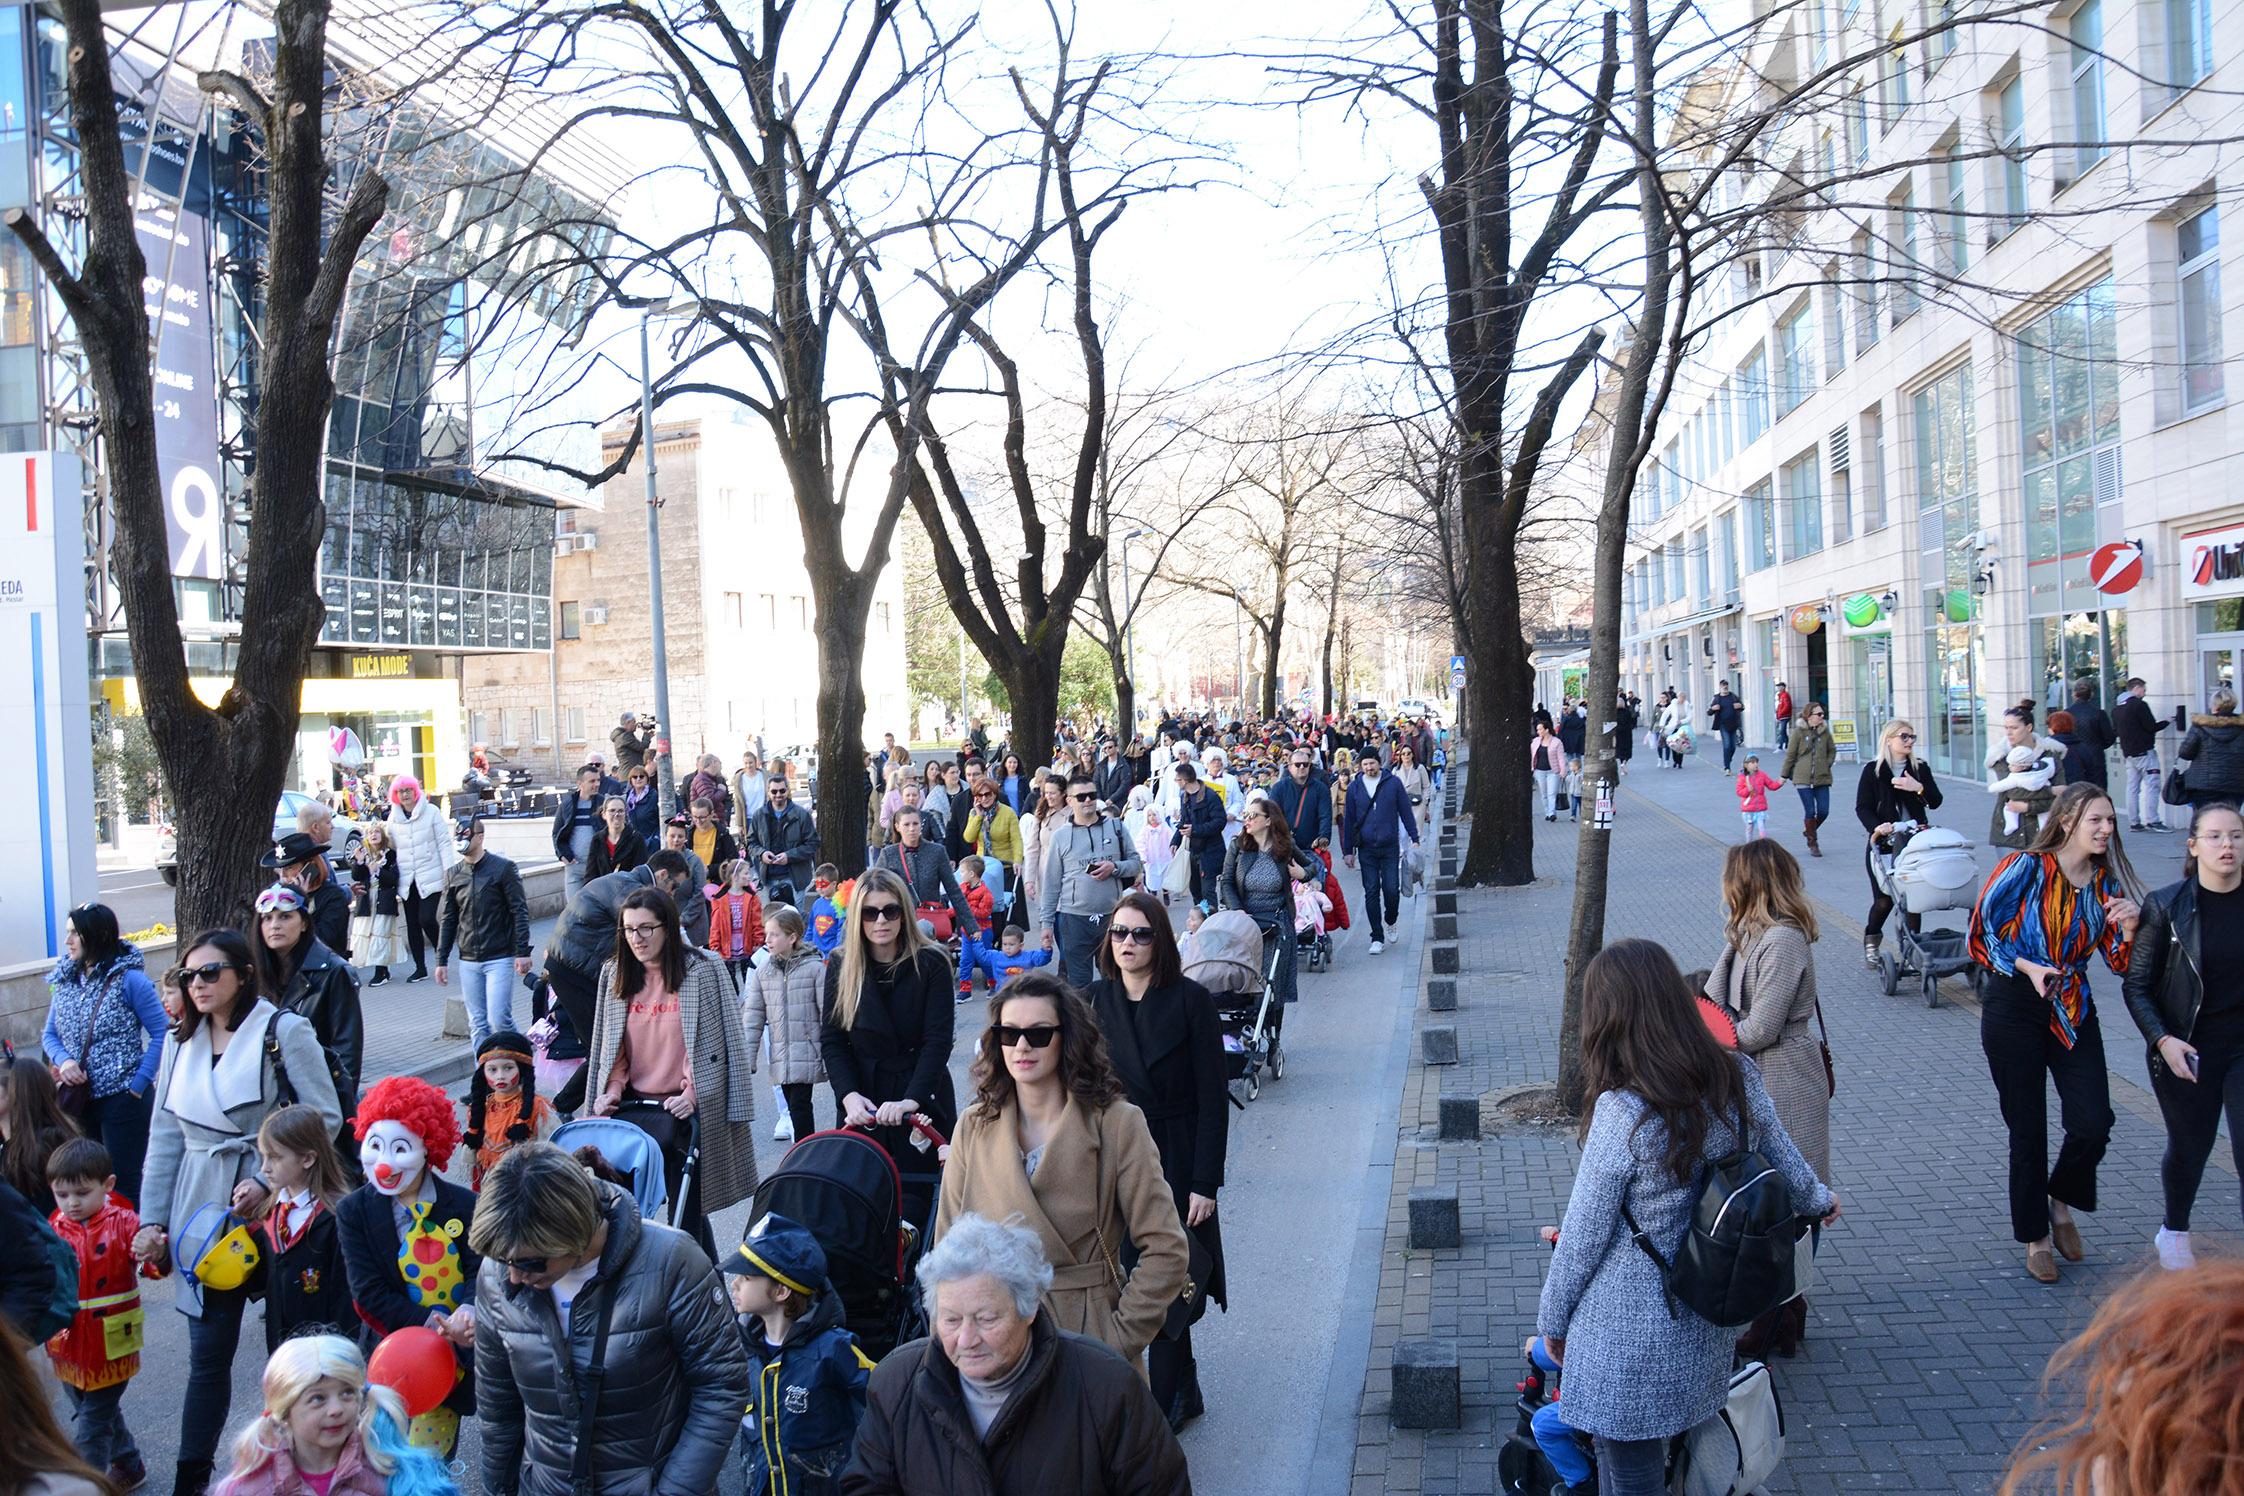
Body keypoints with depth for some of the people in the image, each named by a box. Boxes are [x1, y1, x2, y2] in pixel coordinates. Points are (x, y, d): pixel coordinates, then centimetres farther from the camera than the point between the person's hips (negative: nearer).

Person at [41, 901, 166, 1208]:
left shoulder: (129, 979, -10)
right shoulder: (65, 981, 8)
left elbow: (161, 1033, -11)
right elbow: (49, 1034, 15)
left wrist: (138, 1084, -15)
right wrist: (63, 1061, -6)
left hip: (122, 1099, -6)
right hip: (80, 1099, 6)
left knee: (123, 1185, 0)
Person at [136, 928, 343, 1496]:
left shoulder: (285, 1032, -8)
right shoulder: (180, 1042, 9)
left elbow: (326, 1118, -10)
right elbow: (165, 1136, 11)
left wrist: (267, 1179, -18)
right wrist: (152, 1217, 6)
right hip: (203, 1210, 4)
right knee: (207, 1353, 6)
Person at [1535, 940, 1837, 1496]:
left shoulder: (1622, 1112, -26)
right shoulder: (1740, 1079, -8)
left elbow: (1583, 1235, -16)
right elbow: (1782, 1159, 12)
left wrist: (1552, 1321, 0)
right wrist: (1817, 1199, 35)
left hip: (1629, 1335, -6)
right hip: (1709, 1327, 6)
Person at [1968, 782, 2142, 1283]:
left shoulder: (2107, 883, 4)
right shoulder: (2026, 868, -11)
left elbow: (2120, 962, 6)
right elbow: (1983, 933, -8)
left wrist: (2129, 925, -12)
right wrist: (2029, 967, -19)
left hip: (2073, 1011, 4)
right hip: (2015, 1010, -4)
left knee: (2094, 1122, -7)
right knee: (2028, 1129, 4)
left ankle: (2061, 1201, 23)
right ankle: (2035, 1238, 21)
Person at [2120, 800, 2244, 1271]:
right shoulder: (2166, 906, -9)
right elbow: (2137, 986, -4)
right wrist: (2162, 1040, -16)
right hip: (2187, 1051, -1)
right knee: (2190, 1147, 14)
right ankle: (2174, 1232, 40)